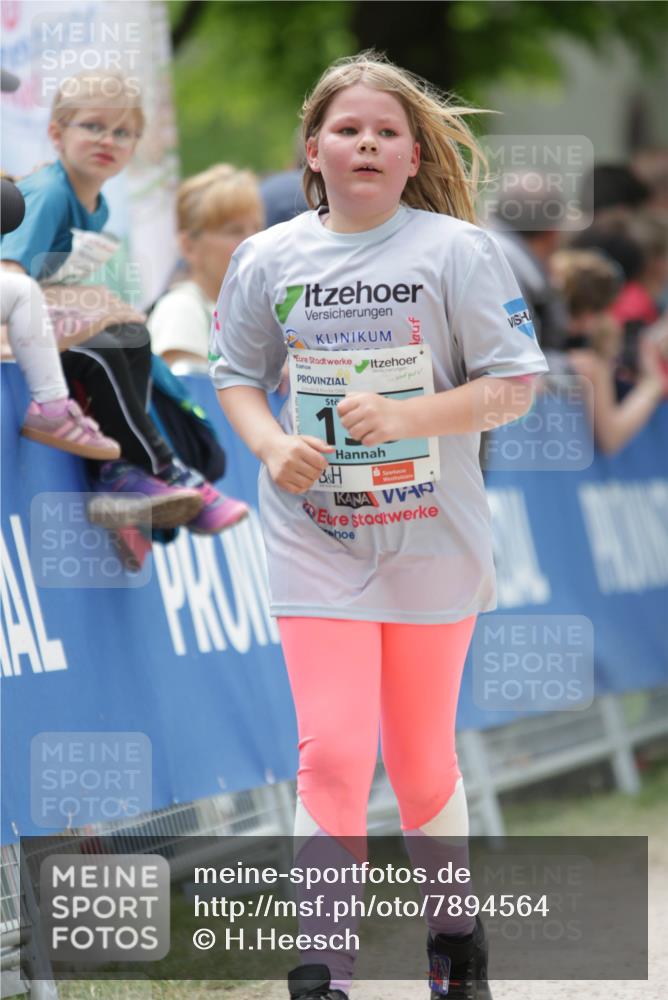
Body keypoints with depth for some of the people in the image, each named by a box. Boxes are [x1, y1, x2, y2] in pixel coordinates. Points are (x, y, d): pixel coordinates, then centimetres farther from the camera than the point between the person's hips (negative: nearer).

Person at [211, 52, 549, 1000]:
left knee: (423, 759, 12)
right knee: (332, 752, -10)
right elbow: (237, 374, 11)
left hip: (433, 543, -1)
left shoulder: (456, 249, -7)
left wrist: (405, 417, -21)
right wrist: (271, 444, -9)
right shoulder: (270, 257, 0)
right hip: (315, 542, 1)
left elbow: (513, 385, -7)